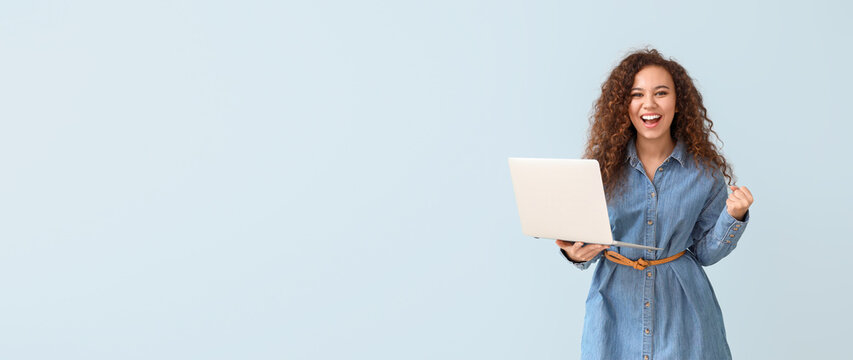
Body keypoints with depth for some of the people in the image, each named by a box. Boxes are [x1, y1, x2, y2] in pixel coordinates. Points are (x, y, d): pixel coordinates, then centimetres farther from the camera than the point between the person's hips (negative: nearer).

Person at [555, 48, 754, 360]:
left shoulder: (704, 170, -4)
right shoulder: (604, 165, -4)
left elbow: (705, 253, 0)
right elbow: (587, 240, 0)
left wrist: (734, 217, -15)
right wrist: (575, 253, -21)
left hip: (680, 309, 0)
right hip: (615, 307, 0)